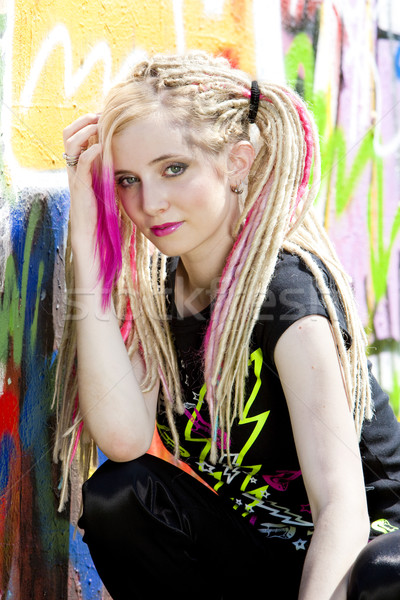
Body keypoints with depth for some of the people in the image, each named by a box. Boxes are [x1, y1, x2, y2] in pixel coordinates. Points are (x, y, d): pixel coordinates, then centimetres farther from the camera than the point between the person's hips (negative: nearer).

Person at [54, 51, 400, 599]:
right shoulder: (155, 287, -2)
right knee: (114, 496, -18)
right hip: (250, 545, 6)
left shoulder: (286, 290, -20)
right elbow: (122, 438, -23)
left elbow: (343, 507, -29)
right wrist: (85, 231, -21)